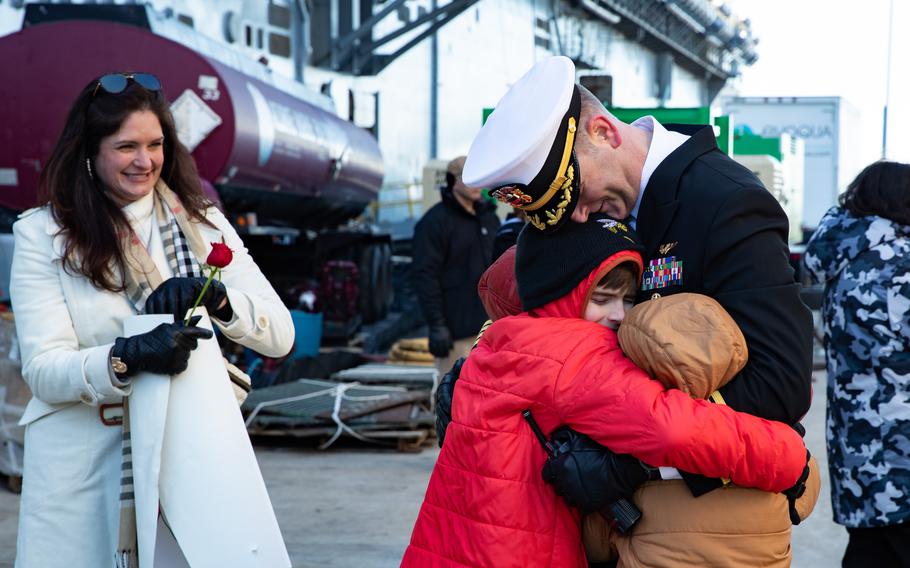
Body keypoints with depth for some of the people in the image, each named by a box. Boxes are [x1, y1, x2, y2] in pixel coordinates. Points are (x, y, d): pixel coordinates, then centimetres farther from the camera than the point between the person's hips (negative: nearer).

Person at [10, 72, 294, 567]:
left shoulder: (204, 224, 6)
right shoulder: (43, 234, -2)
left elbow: (280, 335, 0)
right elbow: (43, 370, -10)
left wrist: (215, 296, -19)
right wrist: (128, 357, -28)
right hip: (80, 470, -2)